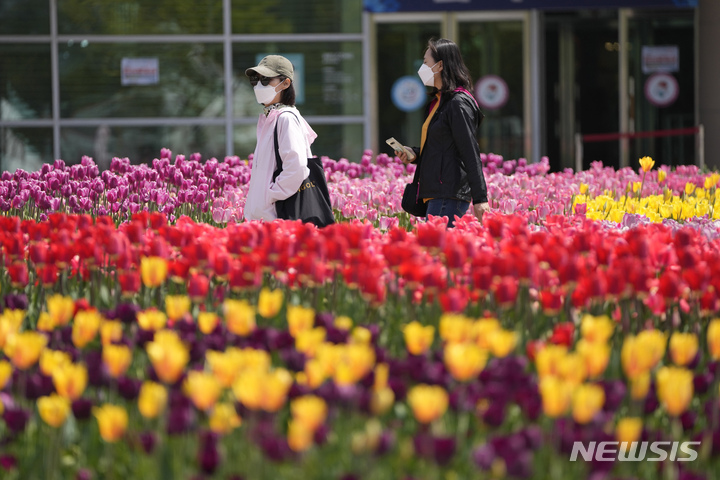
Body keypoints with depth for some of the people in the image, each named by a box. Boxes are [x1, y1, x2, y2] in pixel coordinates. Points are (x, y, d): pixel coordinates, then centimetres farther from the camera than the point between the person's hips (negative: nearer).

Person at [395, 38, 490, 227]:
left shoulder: (458, 103, -11)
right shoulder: (439, 101, 20)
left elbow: (471, 153, -15)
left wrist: (480, 198, -18)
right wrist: (414, 154, 10)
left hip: (450, 196, -10)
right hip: (437, 195, 10)